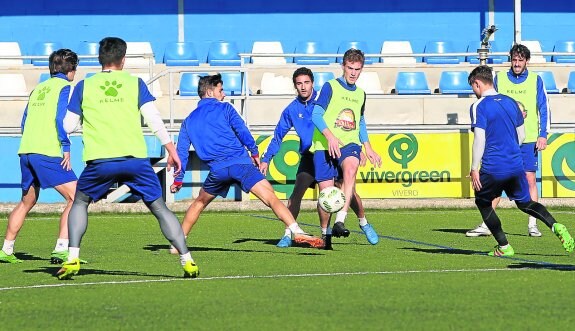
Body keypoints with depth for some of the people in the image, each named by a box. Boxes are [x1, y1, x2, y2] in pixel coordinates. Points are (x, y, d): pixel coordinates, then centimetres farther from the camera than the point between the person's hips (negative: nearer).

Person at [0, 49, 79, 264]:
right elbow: (61, 119, -14)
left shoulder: (38, 88, 21)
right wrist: (66, 148, -12)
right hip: (48, 153, -8)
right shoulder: (64, 87, -1)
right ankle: (61, 249, -18)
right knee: (76, 198, -7)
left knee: (27, 202, 23)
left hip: (25, 151, 8)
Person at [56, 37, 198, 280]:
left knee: (80, 202, 22)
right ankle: (187, 261, 1)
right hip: (135, 159, 0)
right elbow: (154, 119, 0)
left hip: (99, 161, 0)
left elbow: (68, 126, 11)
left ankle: (72, 259, 8)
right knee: (159, 208, 9)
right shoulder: (135, 83, 8)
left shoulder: (83, 86, 9)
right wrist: (171, 150, 7)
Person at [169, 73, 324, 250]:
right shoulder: (224, 108, 10)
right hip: (240, 162, -4)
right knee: (271, 197, -15)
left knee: (199, 203, 29)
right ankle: (297, 232, -33)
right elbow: (242, 131, -1)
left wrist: (178, 180, 27)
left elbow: (181, 152, 21)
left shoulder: (188, 121, 21)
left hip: (217, 169, 4)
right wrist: (255, 153, 9)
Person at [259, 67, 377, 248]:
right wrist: (266, 159, 4)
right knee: (297, 191, -15)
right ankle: (288, 234, -8)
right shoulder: (292, 109, -1)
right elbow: (278, 136, 9)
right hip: (309, 156, 1)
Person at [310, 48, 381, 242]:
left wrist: (368, 148, 26)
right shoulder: (330, 87, 1)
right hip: (324, 146, -2)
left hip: (350, 144, 2)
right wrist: (329, 135, -23)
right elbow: (316, 114, -8)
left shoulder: (360, 94, 18)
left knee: (350, 169, -32)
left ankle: (339, 222, -41)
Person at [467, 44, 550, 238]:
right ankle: (486, 225, 1)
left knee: (530, 180, -2)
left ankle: (532, 225, 6)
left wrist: (543, 135, -3)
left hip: (528, 140, -1)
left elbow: (544, 109, 5)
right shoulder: (499, 79, 6)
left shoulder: (535, 80, 4)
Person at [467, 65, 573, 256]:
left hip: (492, 168, -6)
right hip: (516, 165, 6)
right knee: (525, 203, 18)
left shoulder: (479, 106, -10)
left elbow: (479, 139, -16)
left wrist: (474, 169, -11)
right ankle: (556, 227, -6)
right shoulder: (510, 102, 11)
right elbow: (521, 136, 15)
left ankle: (504, 246, 11)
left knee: (482, 203, 16)